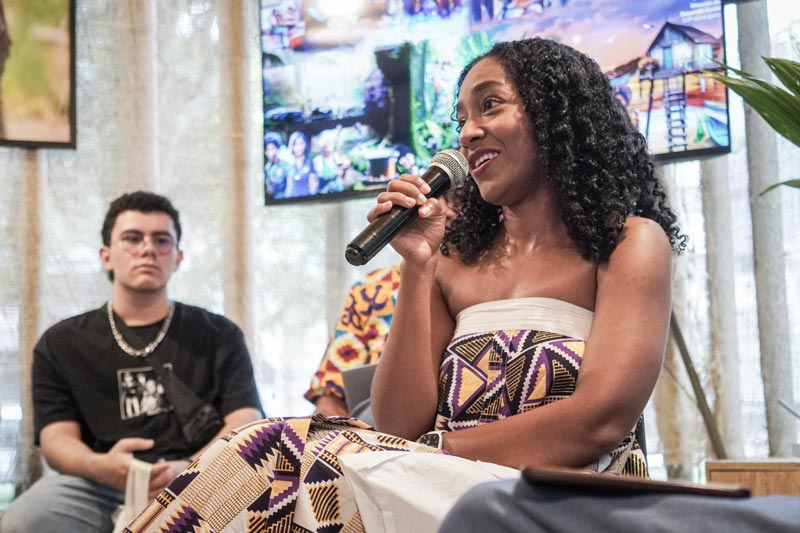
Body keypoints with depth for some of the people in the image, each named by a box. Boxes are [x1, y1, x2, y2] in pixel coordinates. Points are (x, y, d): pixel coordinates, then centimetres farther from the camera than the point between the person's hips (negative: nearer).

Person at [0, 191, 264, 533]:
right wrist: (99, 466, -20)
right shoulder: (60, 344, 17)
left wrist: (190, 468, -19)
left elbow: (247, 424, 3)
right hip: (97, 489, 1)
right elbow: (57, 436, 5)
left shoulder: (219, 336, 15)